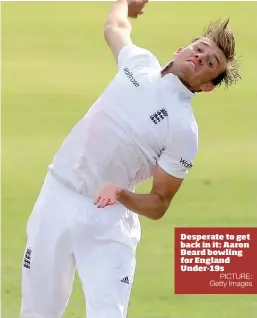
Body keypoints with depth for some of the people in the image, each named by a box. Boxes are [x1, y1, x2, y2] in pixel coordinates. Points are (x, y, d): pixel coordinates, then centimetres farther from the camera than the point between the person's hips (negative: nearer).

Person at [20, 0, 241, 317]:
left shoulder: (184, 130, -10)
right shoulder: (141, 63, 4)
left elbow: (158, 205, -7)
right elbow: (114, 26, 28)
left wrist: (122, 194, -26)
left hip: (108, 220, -4)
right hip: (57, 199, 5)